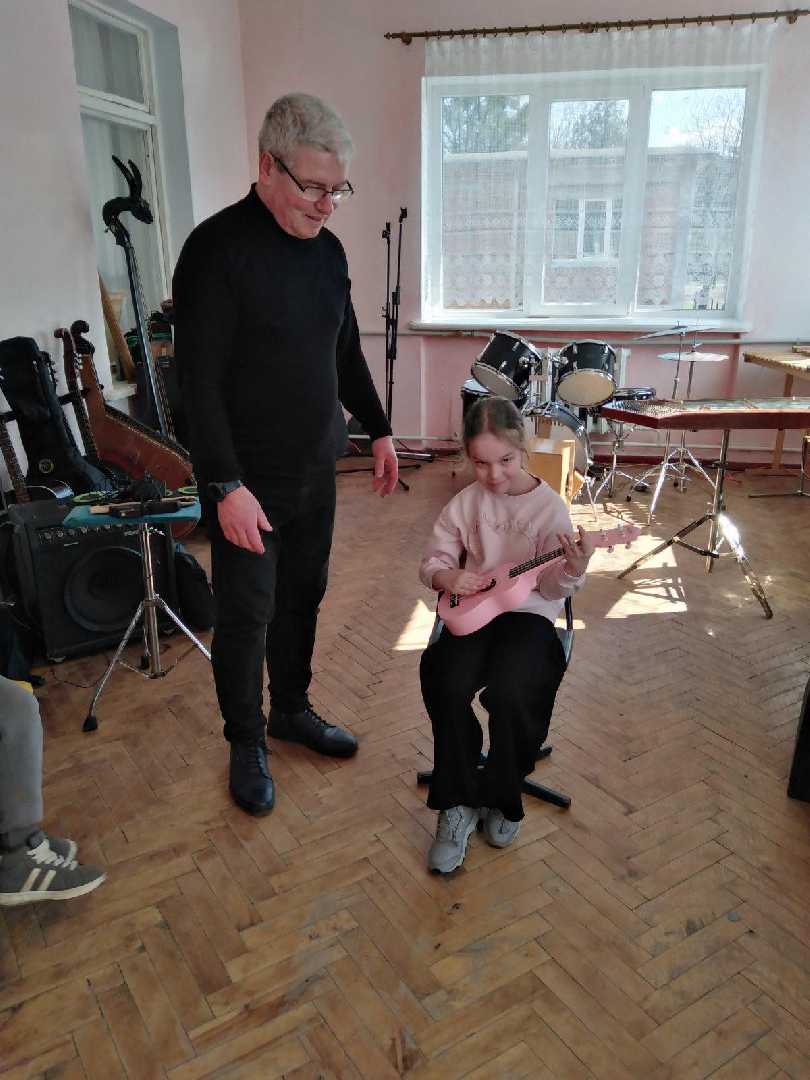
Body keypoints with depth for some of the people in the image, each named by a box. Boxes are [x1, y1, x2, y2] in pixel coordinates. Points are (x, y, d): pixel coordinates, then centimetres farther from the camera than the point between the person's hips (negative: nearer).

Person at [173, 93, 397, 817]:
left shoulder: (327, 249, 8)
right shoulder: (218, 248, -15)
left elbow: (347, 351, 18)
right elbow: (199, 381, -19)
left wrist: (377, 429, 17)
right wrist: (226, 486, -22)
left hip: (316, 471, 7)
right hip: (248, 482, -6)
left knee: (303, 598, 16)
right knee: (247, 614, 4)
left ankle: (292, 709, 36)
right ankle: (247, 745, 24)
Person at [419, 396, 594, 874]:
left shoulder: (550, 506, -4)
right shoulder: (466, 503, 4)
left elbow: (555, 588, -5)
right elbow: (433, 561, 10)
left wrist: (574, 569, -28)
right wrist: (450, 576, -13)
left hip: (529, 614, -2)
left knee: (507, 693, -29)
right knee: (449, 685, -26)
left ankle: (503, 798, 2)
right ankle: (457, 802, -3)